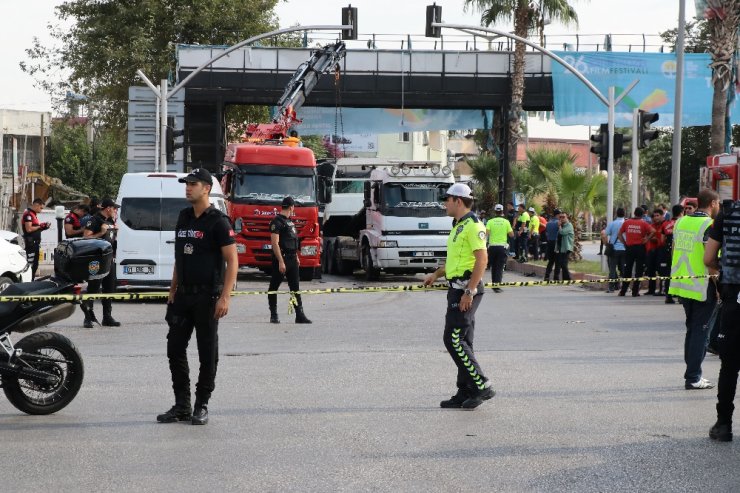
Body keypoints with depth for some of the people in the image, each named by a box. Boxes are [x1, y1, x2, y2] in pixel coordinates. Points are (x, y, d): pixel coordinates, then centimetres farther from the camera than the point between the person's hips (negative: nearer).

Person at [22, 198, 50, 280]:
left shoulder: (34, 214, 20)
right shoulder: (28, 214, -12)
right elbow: (29, 229, -22)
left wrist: (43, 227, 7)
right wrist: (40, 226, -13)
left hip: (35, 242, 11)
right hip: (30, 242, -11)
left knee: (35, 264, 14)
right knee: (30, 264, -13)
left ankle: (32, 280, 21)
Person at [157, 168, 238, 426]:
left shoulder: (217, 221, -9)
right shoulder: (184, 217, 12)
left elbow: (232, 260, -12)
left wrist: (225, 297, -19)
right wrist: (173, 289, 15)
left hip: (208, 297, -7)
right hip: (183, 296, 7)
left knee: (207, 353, 1)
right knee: (175, 349, 5)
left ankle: (201, 406, 9)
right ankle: (182, 405, 13)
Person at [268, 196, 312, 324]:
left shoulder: (289, 221, 16)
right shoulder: (277, 221, -12)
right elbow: (275, 243, -18)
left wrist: (296, 257, 21)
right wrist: (280, 262, -23)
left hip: (292, 259, 9)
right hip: (281, 258, -9)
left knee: (295, 288, 5)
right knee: (274, 287, 1)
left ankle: (300, 315, 4)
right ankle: (273, 315, 6)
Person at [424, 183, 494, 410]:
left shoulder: (473, 226, -13)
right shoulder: (458, 226, 19)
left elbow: (482, 259, -21)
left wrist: (469, 291, -24)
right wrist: (436, 274, 22)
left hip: (466, 289, -11)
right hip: (459, 289, 11)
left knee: (454, 340, -12)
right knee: (461, 342, 10)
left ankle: (482, 386, -10)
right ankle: (465, 393, 13)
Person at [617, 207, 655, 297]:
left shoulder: (627, 222, 5)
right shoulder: (643, 223, -2)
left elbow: (619, 234, 5)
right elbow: (653, 231, -16)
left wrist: (624, 242, 6)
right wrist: (647, 239, -7)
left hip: (629, 248, 2)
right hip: (640, 248, -2)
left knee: (627, 270, 9)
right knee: (638, 270, 4)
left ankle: (623, 291, 8)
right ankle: (635, 291, 1)